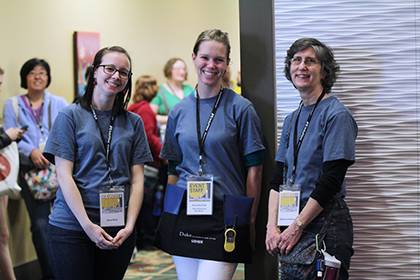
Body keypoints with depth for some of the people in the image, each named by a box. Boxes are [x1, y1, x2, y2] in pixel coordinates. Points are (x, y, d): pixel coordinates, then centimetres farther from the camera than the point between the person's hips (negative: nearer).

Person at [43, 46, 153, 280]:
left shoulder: (133, 122, 10)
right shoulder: (70, 116, 0)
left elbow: (137, 179, 7)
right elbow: (64, 176, -6)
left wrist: (129, 226, -5)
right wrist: (88, 226, -13)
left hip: (119, 230, 3)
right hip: (73, 226, -3)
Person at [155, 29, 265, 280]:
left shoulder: (241, 109, -3)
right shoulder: (179, 112, 9)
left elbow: (254, 170, -3)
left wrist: (249, 220, -4)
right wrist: (169, 216, 12)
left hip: (225, 216, -4)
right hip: (183, 214, 4)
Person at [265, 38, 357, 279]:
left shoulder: (336, 115, -9)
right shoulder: (292, 119, 13)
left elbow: (331, 180, -15)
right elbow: (278, 178, 10)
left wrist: (297, 226, -14)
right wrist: (273, 226, -2)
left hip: (326, 223, -7)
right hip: (291, 224, 7)